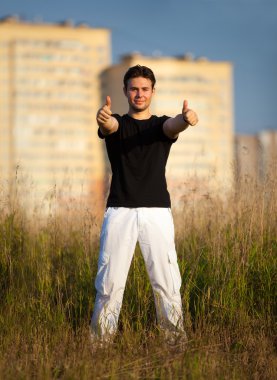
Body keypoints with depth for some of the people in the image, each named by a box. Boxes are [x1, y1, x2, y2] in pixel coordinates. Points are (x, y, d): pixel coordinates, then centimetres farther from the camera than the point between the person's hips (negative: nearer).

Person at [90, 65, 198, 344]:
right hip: (119, 212, 0)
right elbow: (108, 125, -18)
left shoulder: (162, 124, 9)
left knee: (167, 281, -2)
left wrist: (186, 119, -43)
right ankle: (101, 340, 12)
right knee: (109, 282, 1)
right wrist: (102, 118, -45)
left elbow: (173, 126, -17)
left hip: (157, 212, 0)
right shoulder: (116, 124, 8)